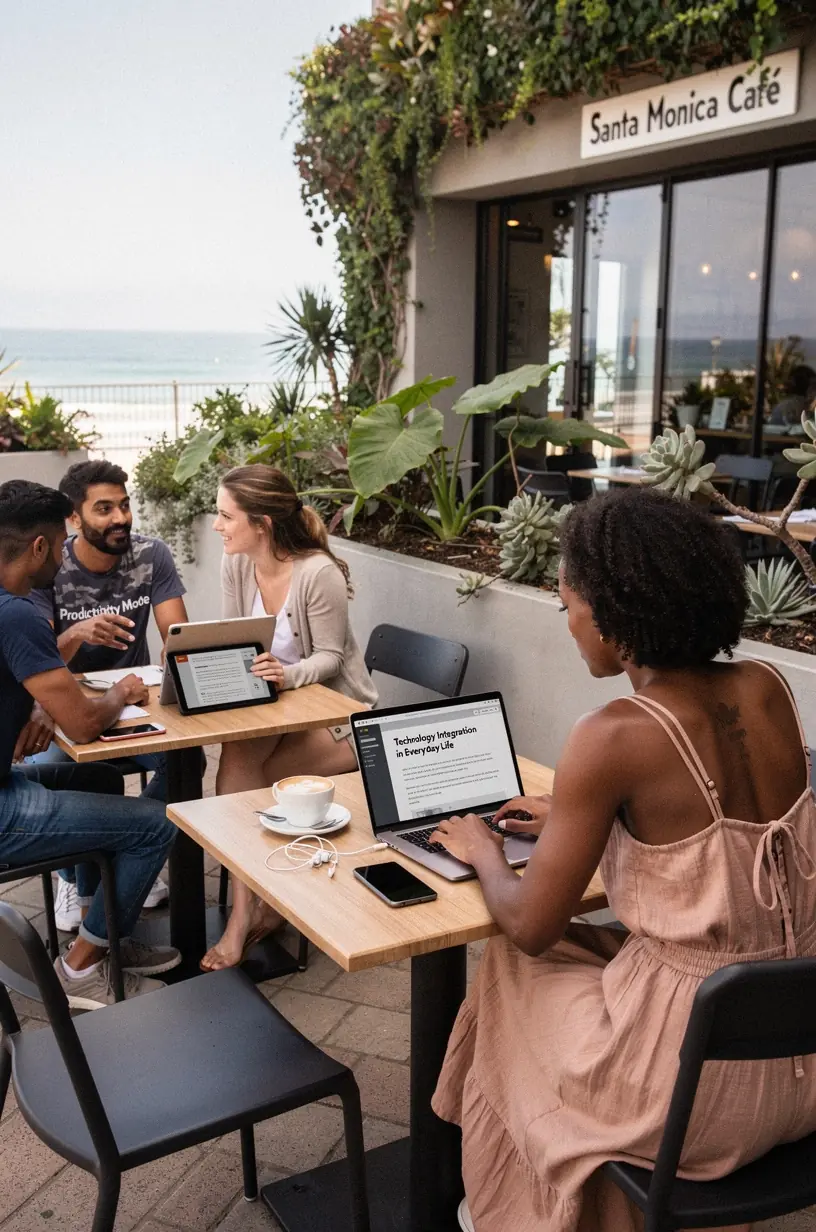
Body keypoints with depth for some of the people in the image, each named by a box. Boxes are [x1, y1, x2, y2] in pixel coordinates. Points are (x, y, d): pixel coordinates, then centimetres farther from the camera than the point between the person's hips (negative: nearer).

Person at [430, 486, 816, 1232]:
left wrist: (483, 854, 8)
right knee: (586, 950, 29)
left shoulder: (613, 739, -21)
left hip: (695, 1072, -6)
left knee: (514, 978, 22)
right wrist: (573, 816, 23)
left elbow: (530, 927, -11)